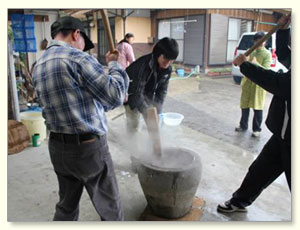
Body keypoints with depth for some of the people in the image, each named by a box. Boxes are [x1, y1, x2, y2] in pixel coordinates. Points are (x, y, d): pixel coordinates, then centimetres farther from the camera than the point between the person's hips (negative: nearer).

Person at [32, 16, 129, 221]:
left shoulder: (39, 66, 9)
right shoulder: (77, 58, -17)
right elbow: (115, 95, -18)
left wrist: (112, 101, 19)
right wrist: (115, 65, -2)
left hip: (58, 146, 8)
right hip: (88, 147, -8)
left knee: (67, 206, 24)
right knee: (109, 207, 14)